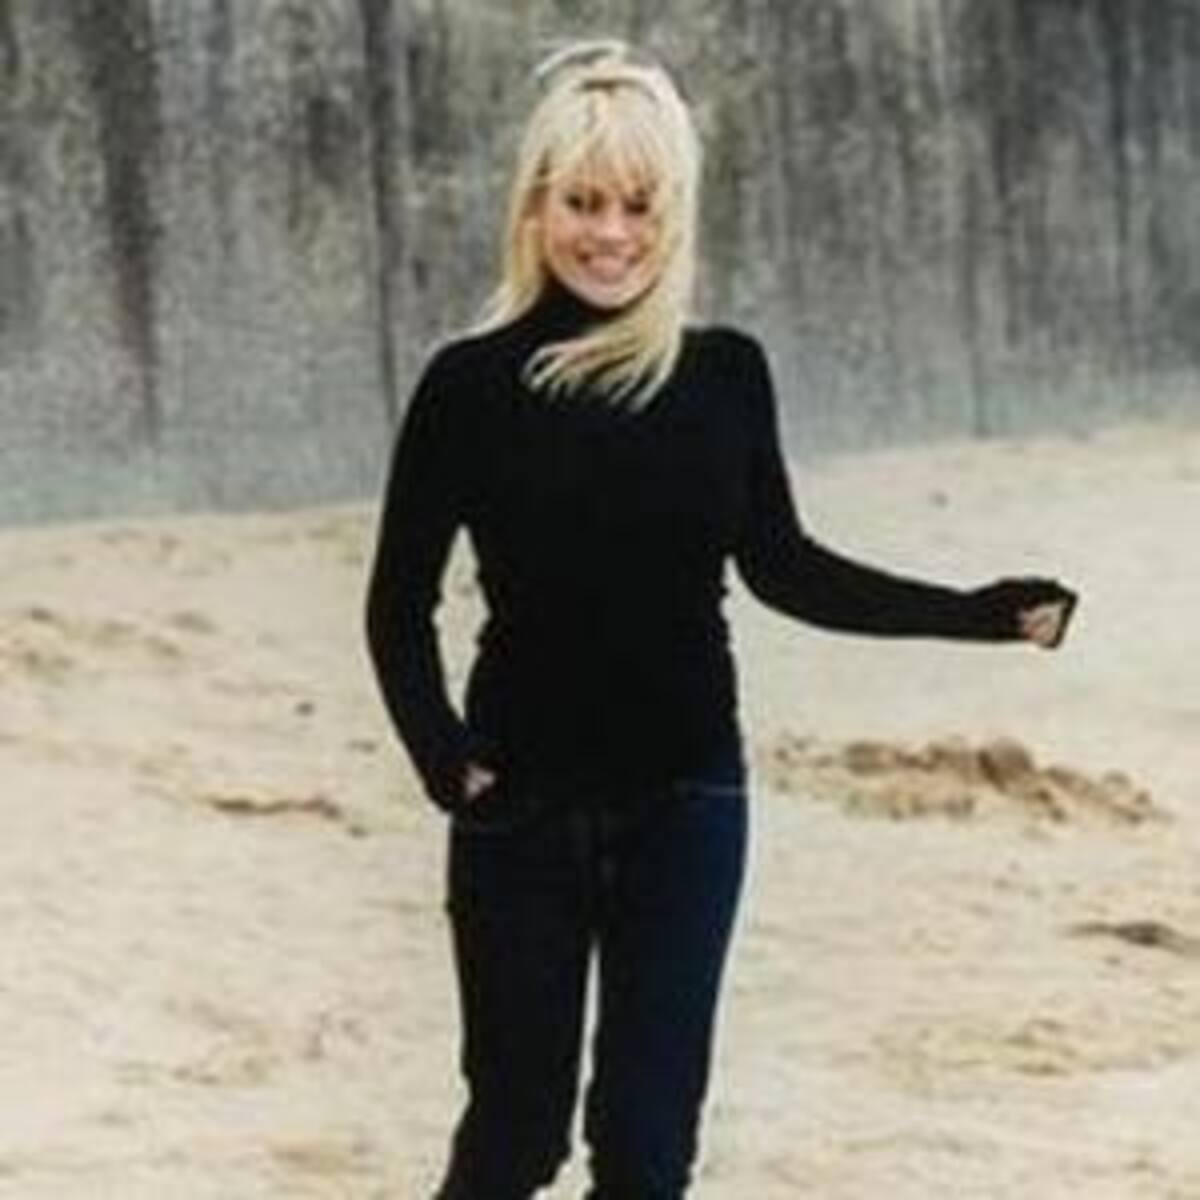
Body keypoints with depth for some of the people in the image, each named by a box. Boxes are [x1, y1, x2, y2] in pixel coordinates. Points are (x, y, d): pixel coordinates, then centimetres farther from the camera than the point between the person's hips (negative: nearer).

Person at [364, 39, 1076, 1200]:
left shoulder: (724, 374, -2)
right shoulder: (473, 383, -8)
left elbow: (779, 565, 10)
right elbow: (399, 605, -2)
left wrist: (969, 613, 2)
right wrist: (439, 748, -18)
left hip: (684, 799, 2)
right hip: (524, 805, -2)